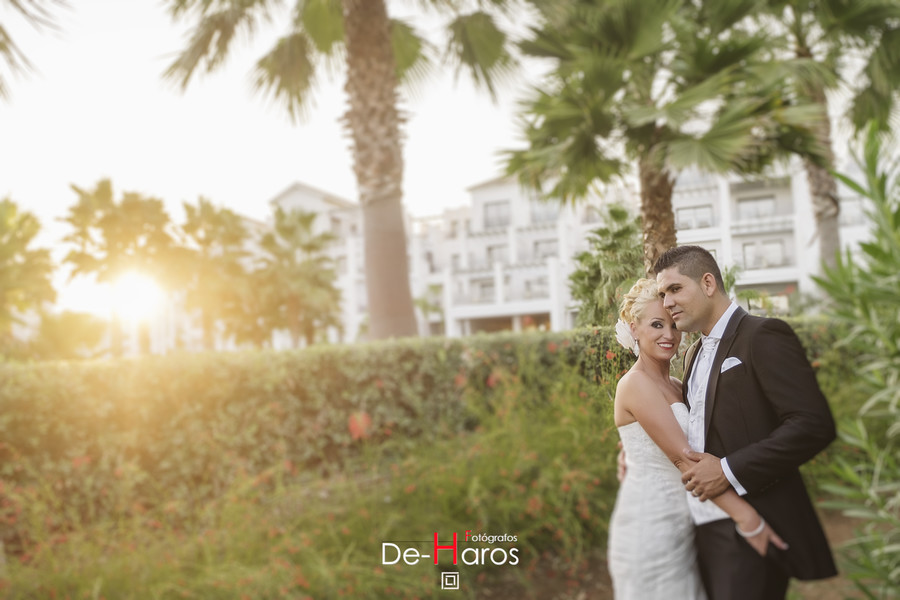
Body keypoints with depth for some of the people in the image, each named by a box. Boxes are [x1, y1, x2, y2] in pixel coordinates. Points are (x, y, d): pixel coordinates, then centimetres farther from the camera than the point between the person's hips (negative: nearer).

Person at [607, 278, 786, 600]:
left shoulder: (674, 386, 12)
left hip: (678, 524, 8)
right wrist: (746, 516, -25)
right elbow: (683, 458, -22)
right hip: (650, 526, -8)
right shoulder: (636, 384, -16)